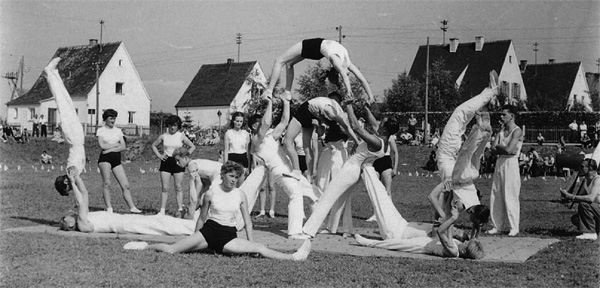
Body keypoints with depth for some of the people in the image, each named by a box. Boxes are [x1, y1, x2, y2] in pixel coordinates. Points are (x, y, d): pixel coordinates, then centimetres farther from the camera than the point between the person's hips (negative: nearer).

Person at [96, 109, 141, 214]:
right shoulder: (101, 130, 5)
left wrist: (110, 149, -10)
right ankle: (109, 208, -14)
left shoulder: (118, 130, 15)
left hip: (117, 159, 4)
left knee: (126, 185, -1)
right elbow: (102, 146, -10)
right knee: (106, 183, -16)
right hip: (105, 158, -4)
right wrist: (117, 144, -2)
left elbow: (123, 146, 4)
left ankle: (132, 207, 0)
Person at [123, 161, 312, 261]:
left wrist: (251, 246, 2)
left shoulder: (241, 195, 2)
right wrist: (194, 242, 11)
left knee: (259, 248, -21)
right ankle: (146, 247, 13)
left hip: (229, 237, 1)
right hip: (209, 231, -1)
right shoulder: (211, 193, -3)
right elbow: (201, 219, 6)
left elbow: (248, 223, 7)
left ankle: (293, 257, -28)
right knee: (172, 250, -12)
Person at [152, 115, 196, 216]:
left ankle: (180, 209, 3)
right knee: (165, 188, -1)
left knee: (178, 187, 0)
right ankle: (162, 210, 0)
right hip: (166, 161, 1)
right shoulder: (163, 136, 6)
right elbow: (154, 145, 18)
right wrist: (159, 155, 4)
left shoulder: (181, 136, 2)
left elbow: (193, 147, 8)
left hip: (178, 162, -1)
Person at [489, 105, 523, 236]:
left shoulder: (517, 131, -8)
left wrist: (499, 146, -3)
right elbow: (493, 149, 6)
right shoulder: (501, 130, 14)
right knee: (496, 197, 7)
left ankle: (513, 228, 1)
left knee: (510, 197, -5)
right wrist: (503, 148, -9)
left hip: (511, 163, -7)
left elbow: (509, 149, -20)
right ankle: (498, 226, 14)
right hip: (499, 162, 7)